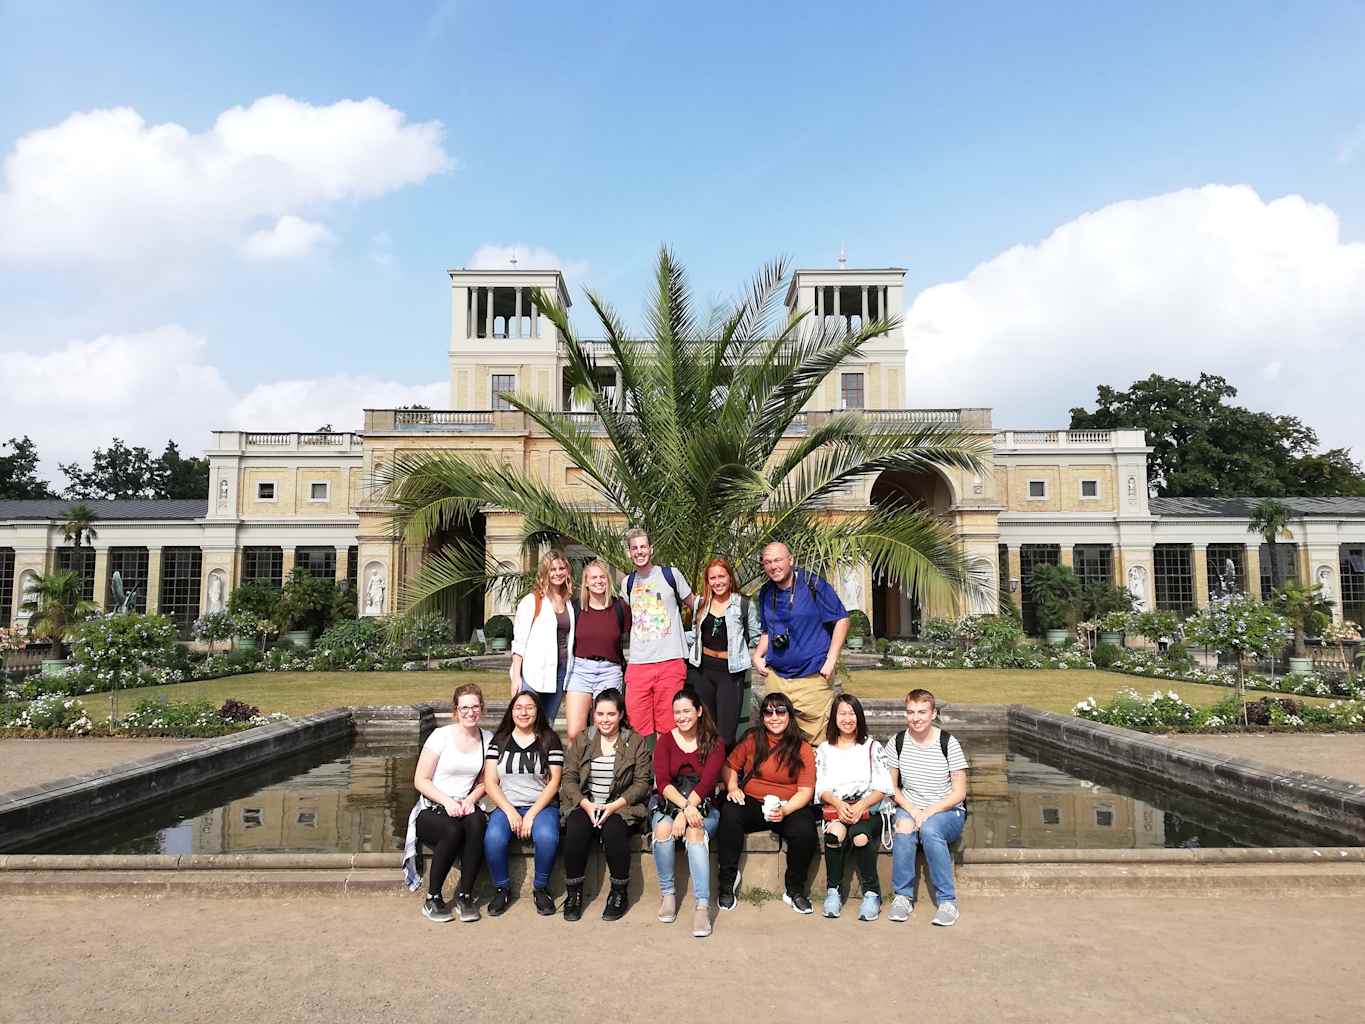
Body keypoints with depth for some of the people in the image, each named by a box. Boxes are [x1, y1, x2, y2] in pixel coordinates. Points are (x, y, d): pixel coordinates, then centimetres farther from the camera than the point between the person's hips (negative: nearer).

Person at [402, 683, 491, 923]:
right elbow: (420, 780, -4)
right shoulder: (441, 736, -4)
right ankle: (432, 899, -17)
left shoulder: (487, 739, 7)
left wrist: (471, 799, -5)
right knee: (452, 831, -34)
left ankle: (465, 895, -19)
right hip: (432, 809, -3)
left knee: (477, 824, -32)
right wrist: (447, 801, -17)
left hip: (465, 807, 3)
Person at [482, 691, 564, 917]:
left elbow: (554, 782, -1)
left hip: (540, 805, -1)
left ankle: (540, 889, -7)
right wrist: (510, 812, -10)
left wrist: (531, 814, -11)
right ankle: (502, 889, -5)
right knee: (493, 838, -30)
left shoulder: (549, 740, 6)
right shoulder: (499, 740, 11)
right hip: (506, 806, 1)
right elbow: (490, 782, 4)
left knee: (547, 837, -33)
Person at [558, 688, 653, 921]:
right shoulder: (581, 741, 12)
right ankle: (574, 893, -12)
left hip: (621, 806, -2)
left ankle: (619, 893, -12)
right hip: (584, 804, 2)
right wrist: (586, 804, -12)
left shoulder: (636, 742, 6)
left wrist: (615, 805, -13)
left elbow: (642, 782, 1)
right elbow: (569, 778, 5)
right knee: (575, 830, -29)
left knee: (613, 829, -33)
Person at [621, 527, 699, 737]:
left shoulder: (671, 574, 2)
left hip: (670, 662, -3)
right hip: (637, 664, 3)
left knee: (668, 728, -1)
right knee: (638, 728, 2)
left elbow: (694, 603, 11)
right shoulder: (628, 582, 13)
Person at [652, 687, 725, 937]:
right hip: (668, 803, 1)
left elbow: (707, 782, -10)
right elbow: (661, 781, -8)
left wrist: (686, 812, -23)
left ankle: (702, 906, -36)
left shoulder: (714, 743, 2)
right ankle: (667, 893, -14)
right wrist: (685, 806, -25)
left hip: (703, 806, -1)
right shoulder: (665, 741, 5)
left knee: (695, 831, -33)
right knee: (663, 828, -32)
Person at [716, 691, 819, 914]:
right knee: (729, 812, -32)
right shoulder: (751, 739, 7)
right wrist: (732, 787, -8)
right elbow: (730, 766, 14)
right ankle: (728, 880, -15)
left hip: (789, 807, 0)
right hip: (752, 804, 1)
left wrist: (785, 810, -19)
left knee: (804, 831, -31)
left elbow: (806, 791, -2)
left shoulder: (802, 748, 3)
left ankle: (794, 891, -4)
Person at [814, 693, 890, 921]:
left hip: (867, 809, -1)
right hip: (835, 809, 1)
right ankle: (833, 890, -19)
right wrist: (839, 804, -12)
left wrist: (860, 806, -14)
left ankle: (872, 893, -20)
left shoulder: (872, 747, 15)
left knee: (860, 836, -35)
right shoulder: (824, 749, 19)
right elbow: (821, 788, 9)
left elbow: (883, 787, 5)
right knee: (836, 832, -35)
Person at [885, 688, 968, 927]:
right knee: (903, 831, -31)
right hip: (909, 809, 2)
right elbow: (892, 787, 6)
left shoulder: (948, 743, -8)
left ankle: (947, 900, -22)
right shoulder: (897, 743, 1)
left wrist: (929, 812, -18)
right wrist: (911, 810, -11)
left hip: (948, 812, -2)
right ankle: (903, 896, -16)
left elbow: (959, 793, -7)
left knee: (929, 829, -34)